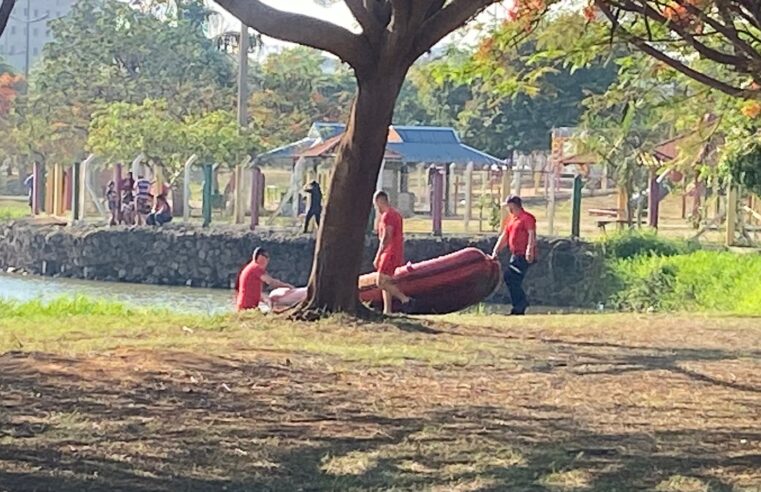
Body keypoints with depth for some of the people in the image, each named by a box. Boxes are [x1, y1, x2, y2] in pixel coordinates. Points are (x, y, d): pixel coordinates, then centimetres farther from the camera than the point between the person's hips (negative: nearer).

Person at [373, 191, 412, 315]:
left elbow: (386, 237, -21)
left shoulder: (387, 216, -14)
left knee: (381, 283, -10)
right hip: (397, 254, 10)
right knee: (386, 283, 12)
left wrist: (378, 256, -20)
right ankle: (387, 310, 10)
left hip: (390, 254, -10)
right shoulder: (396, 214, 17)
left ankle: (405, 298, -15)